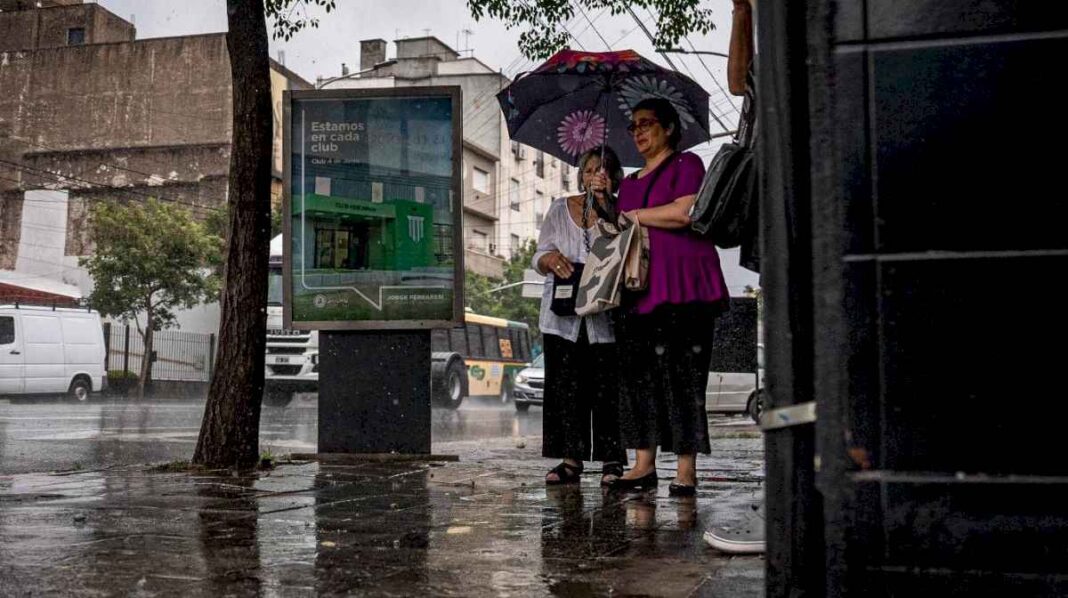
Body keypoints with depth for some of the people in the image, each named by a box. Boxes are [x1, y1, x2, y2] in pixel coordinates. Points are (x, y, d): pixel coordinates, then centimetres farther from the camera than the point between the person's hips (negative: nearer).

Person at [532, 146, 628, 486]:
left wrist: (604, 205, -18)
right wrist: (550, 259, -12)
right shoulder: (560, 210, 13)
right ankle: (571, 459, 6)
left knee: (607, 389, -4)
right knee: (565, 388, 0)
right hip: (563, 316, 3)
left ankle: (612, 460, 4)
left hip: (606, 318, -3)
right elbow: (539, 257, 11)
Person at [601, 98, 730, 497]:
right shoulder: (629, 183, 25)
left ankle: (686, 470, -6)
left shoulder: (686, 165, 4)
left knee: (680, 372, -9)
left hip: (680, 285, -7)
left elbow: (683, 212, -13)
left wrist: (636, 216, -2)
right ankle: (644, 464, 5)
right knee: (637, 371, 0)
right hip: (639, 287, 7)